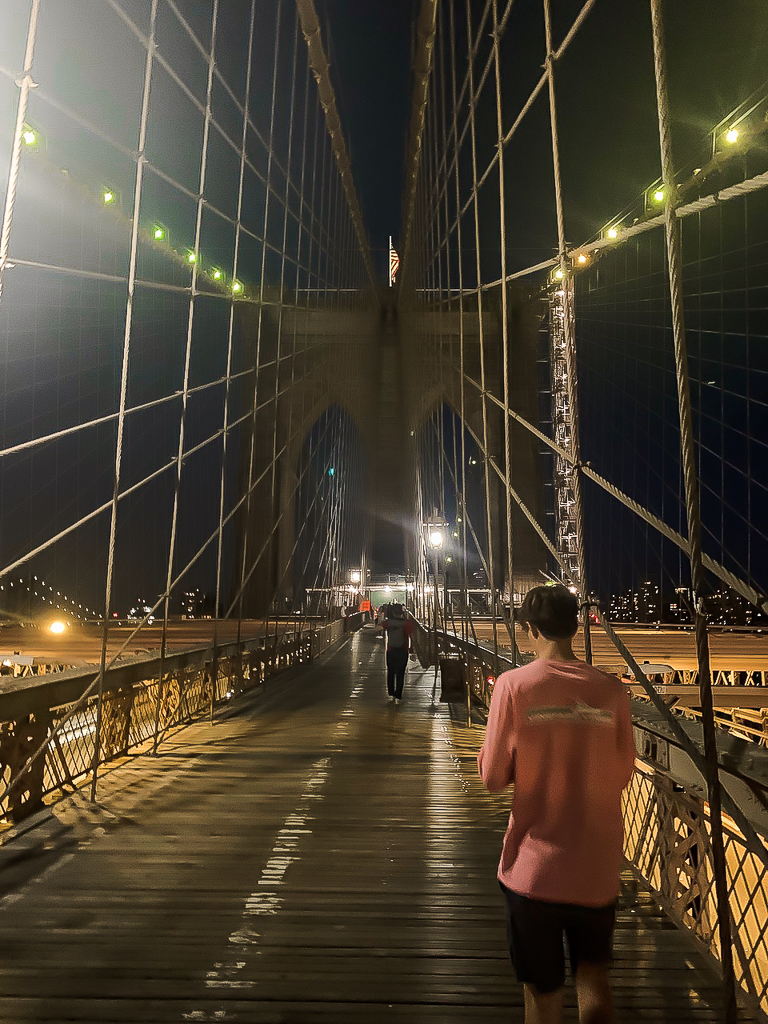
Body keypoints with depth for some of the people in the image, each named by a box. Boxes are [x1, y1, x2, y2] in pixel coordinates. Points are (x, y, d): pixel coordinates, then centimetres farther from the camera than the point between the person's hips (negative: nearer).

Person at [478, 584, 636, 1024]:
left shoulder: (515, 684, -16)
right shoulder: (611, 690, -8)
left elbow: (493, 777, -10)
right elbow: (623, 776, 2)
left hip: (534, 868, -2)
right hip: (598, 871, 2)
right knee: (595, 980, 24)